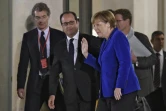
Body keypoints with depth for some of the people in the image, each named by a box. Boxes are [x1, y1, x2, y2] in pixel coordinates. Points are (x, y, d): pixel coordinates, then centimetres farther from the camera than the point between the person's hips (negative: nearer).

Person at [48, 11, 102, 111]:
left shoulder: (91, 41, 1)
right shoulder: (59, 47, 12)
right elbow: (55, 71, 9)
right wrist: (52, 93, -1)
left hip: (88, 92, -3)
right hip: (70, 95, 3)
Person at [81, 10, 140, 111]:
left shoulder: (118, 37, -11)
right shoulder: (105, 42, 16)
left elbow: (125, 63, -19)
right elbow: (102, 67, 18)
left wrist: (119, 87, -23)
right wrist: (86, 54, 9)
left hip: (124, 90, -9)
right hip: (110, 91, 9)